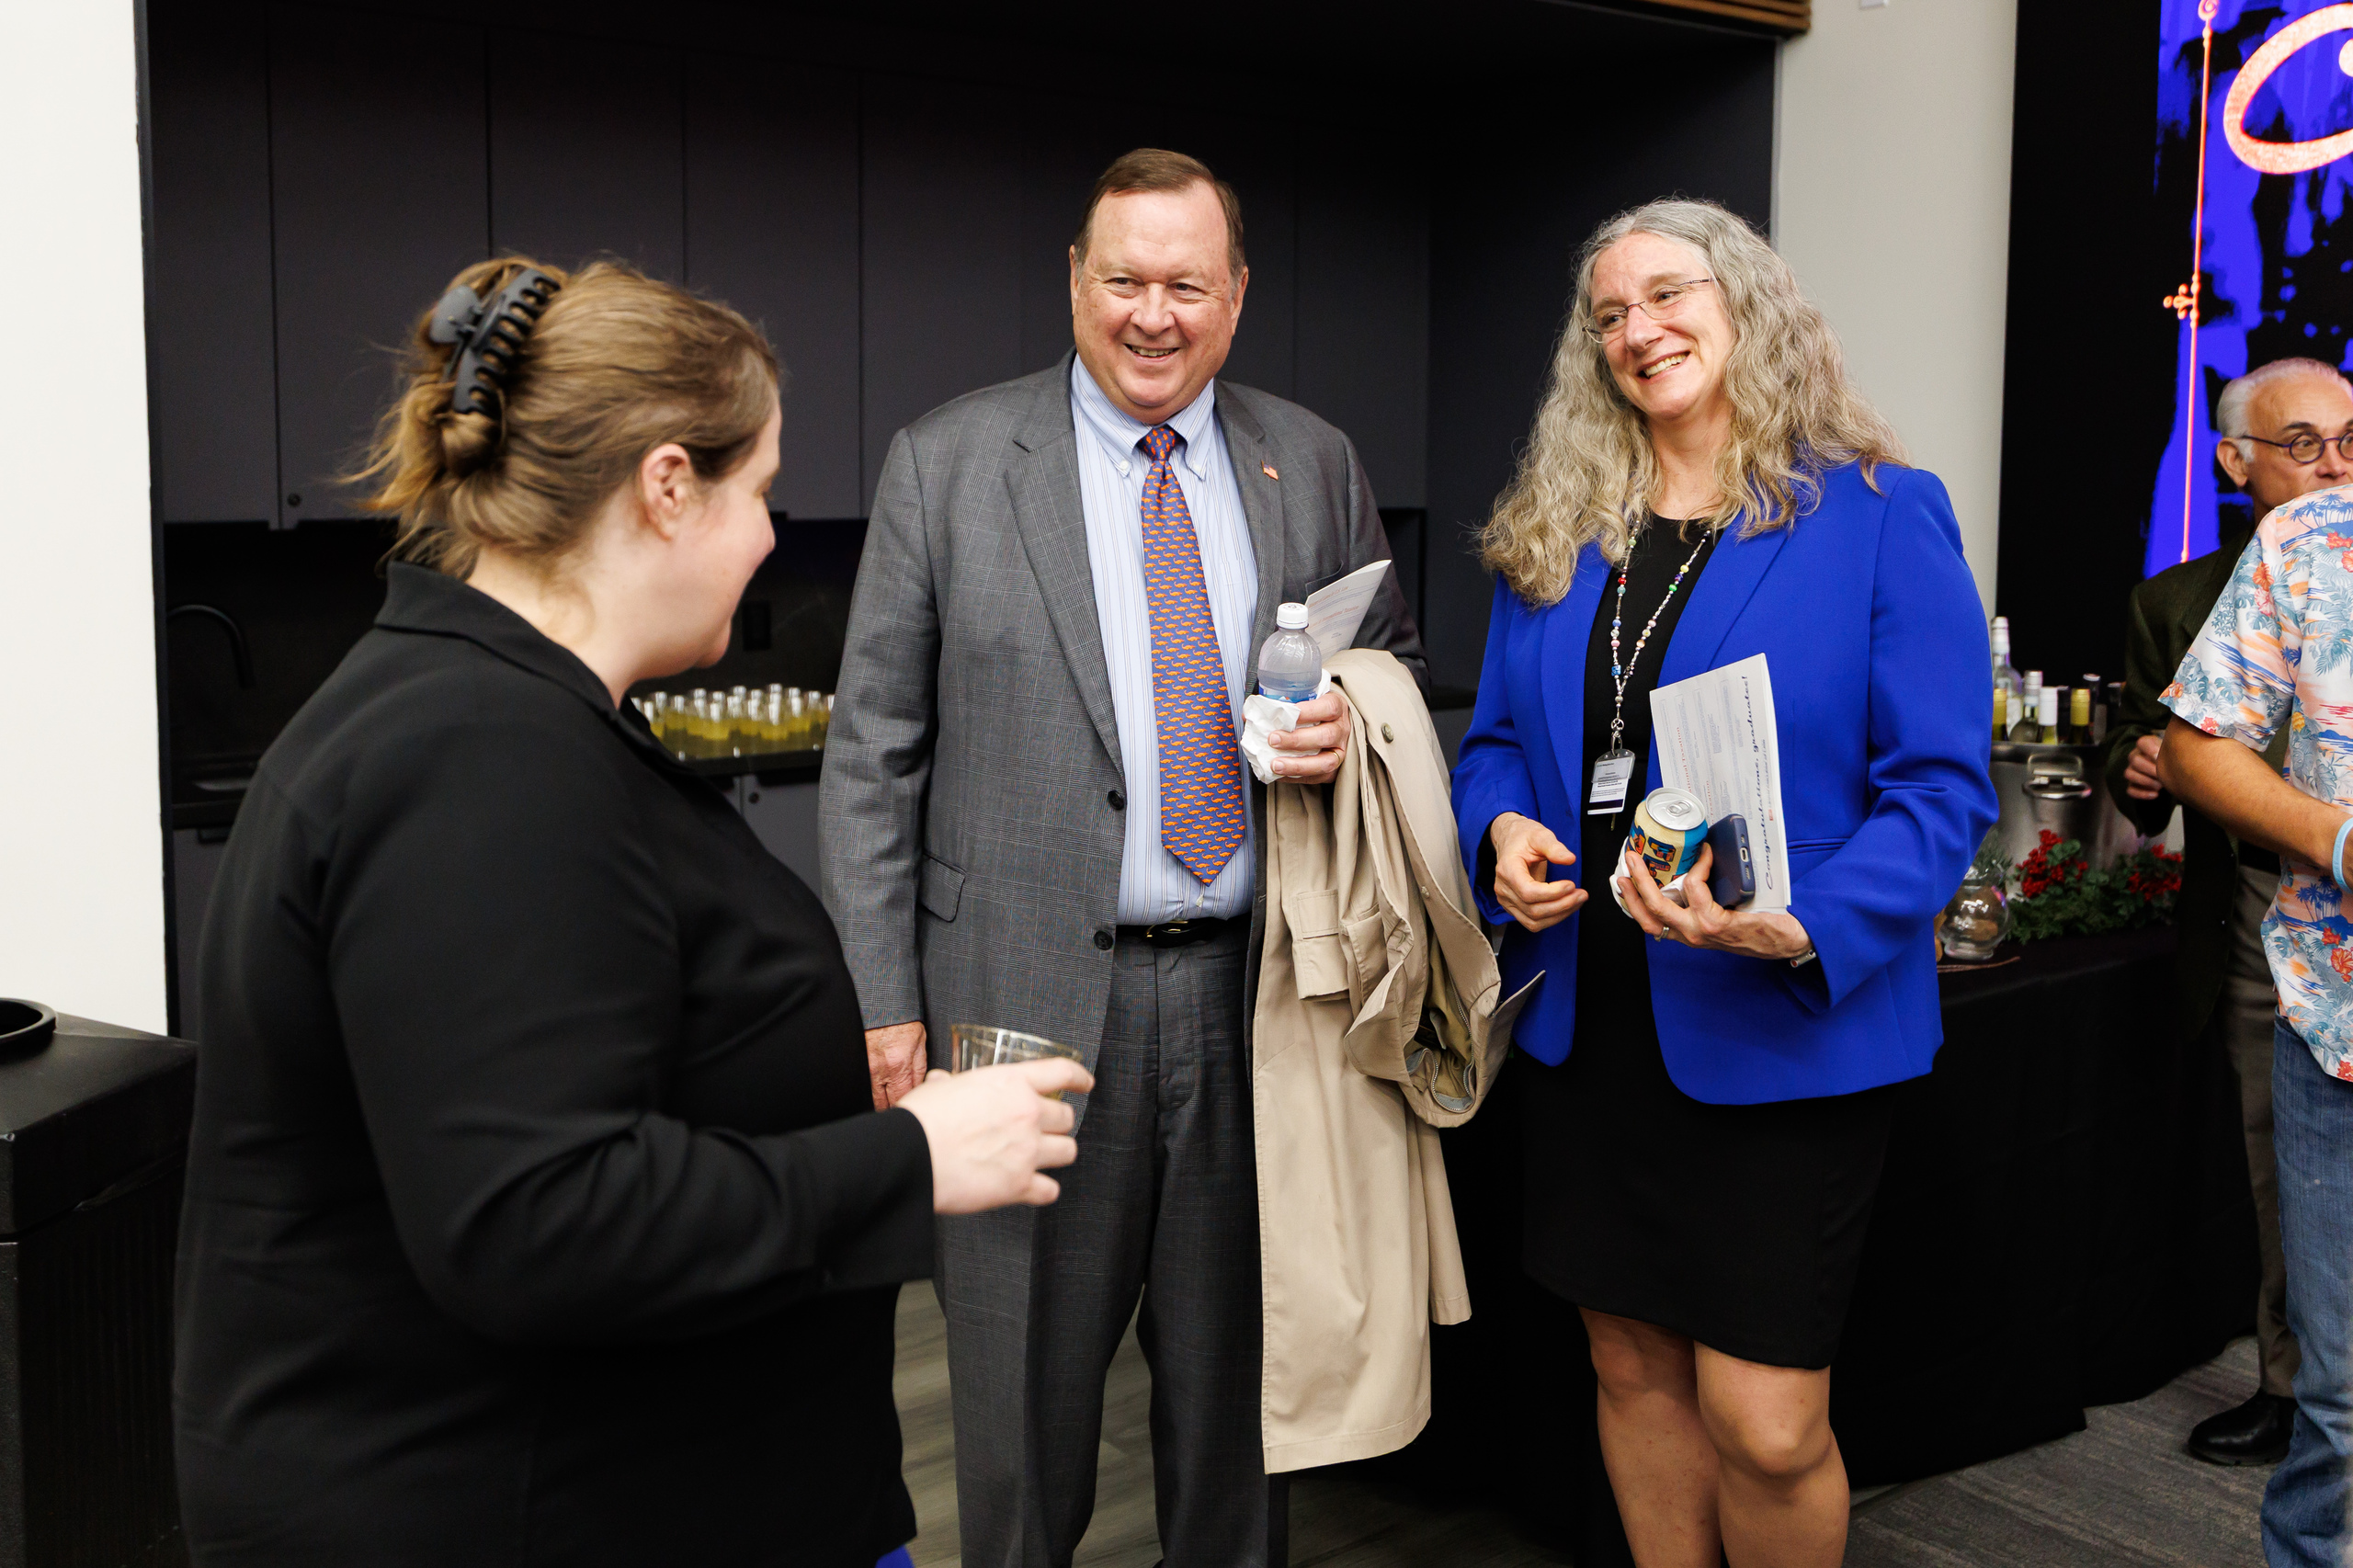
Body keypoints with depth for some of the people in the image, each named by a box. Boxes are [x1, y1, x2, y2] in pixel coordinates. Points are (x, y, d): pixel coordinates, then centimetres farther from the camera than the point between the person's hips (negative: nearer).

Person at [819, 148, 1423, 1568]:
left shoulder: (1315, 465, 7)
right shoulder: (947, 463, -1)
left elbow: (1394, 663, 19)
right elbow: (875, 752, -1)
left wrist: (1356, 725, -7)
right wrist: (886, 1004, -6)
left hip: (1259, 987, 3)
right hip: (1031, 996, -2)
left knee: (1235, 1362, 17)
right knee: (1026, 1377, 10)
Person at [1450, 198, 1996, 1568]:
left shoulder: (1882, 517, -6)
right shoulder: (1551, 536, 10)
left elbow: (1941, 789, -10)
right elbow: (1498, 741, 15)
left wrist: (1802, 930, -26)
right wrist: (1503, 829, -8)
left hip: (1785, 1035, -5)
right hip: (1589, 1026, 5)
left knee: (1764, 1427, -3)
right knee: (1634, 1369, 16)